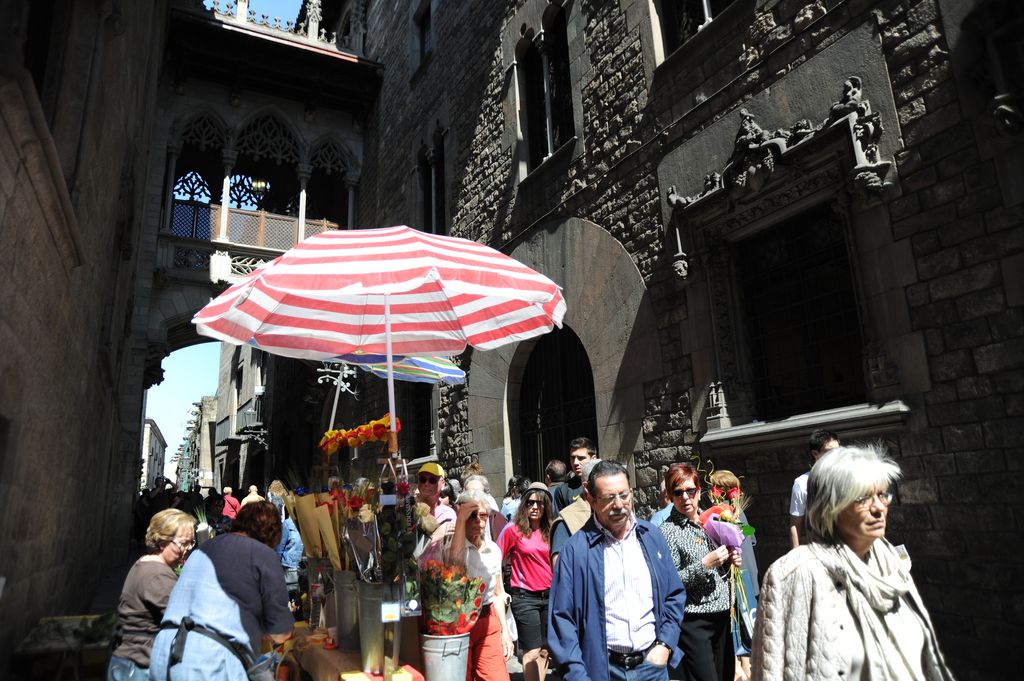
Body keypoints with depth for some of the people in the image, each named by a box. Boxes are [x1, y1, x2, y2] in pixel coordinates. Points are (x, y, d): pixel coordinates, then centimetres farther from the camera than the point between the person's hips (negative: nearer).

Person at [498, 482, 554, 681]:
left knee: (544, 650, 12)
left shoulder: (549, 531, 5)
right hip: (525, 597, -4)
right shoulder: (513, 530, -6)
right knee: (532, 651, 0)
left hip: (549, 596, 4)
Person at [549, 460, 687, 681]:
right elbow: (562, 617, -9)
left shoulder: (651, 537, 2)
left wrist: (665, 645, 0)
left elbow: (675, 595, 10)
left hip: (652, 663, 3)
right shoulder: (575, 549, -11)